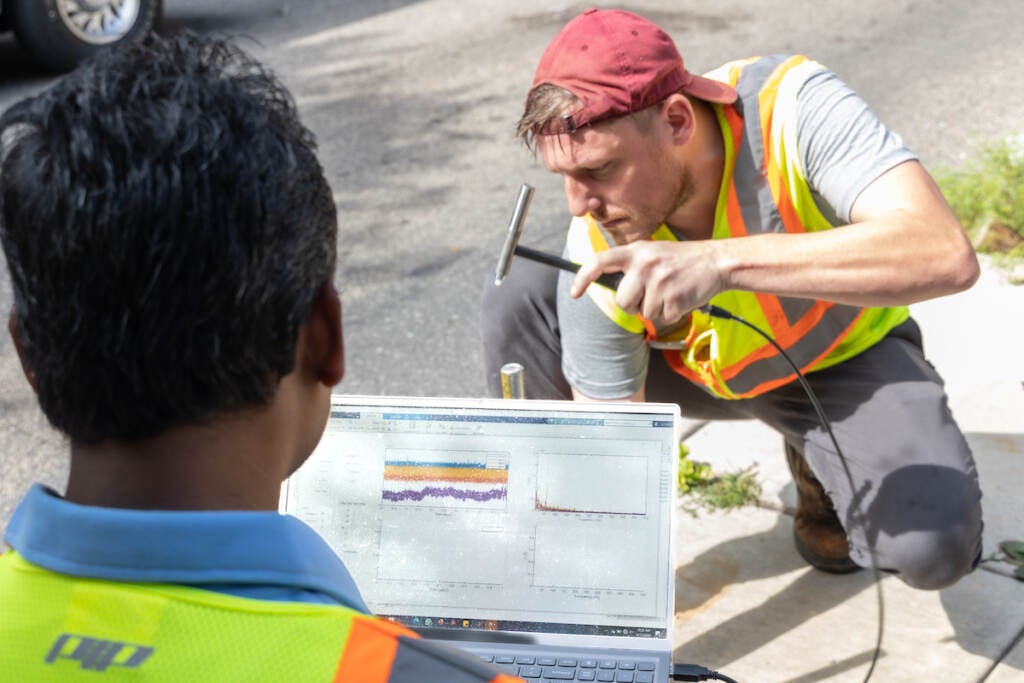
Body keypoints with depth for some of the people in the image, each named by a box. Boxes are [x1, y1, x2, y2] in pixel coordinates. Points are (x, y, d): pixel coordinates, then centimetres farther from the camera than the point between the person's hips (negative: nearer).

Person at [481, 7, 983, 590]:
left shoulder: (791, 105, -35)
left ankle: (823, 473, 6)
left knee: (932, 546, -29)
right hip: (689, 362, 2)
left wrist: (724, 261, -56)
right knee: (518, 302, -23)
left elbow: (948, 256, -48)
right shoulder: (599, 245, -28)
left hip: (843, 352, -1)